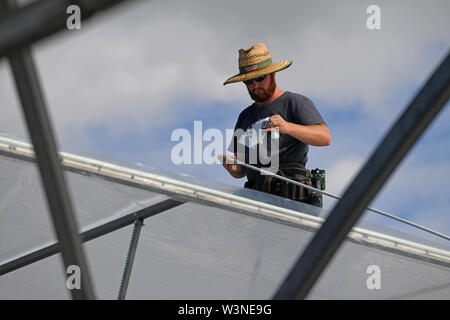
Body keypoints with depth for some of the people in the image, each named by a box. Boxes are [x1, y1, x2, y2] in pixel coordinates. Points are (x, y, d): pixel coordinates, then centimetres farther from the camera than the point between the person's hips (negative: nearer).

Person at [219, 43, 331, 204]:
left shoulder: (296, 102, 8)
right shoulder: (245, 116, 25)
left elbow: (325, 137, -10)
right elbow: (240, 172, 25)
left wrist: (288, 127, -26)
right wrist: (230, 165, 0)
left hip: (290, 197, -6)